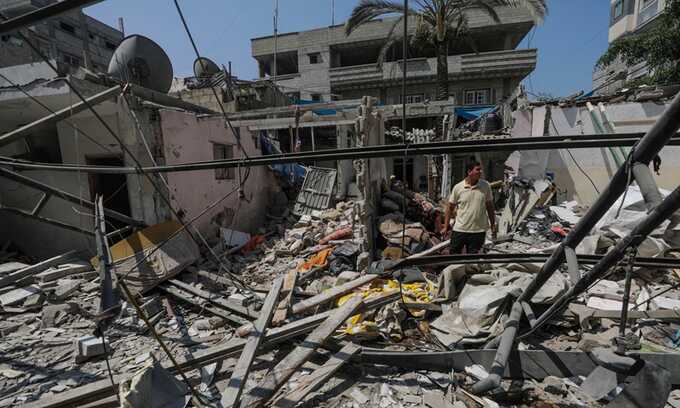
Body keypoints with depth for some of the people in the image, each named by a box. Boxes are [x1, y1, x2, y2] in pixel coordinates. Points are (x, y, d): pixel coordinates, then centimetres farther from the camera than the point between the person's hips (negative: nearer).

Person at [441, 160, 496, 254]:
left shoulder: (486, 186, 0)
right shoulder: (458, 187, -5)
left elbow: (489, 206, 8)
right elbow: (450, 207, 1)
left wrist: (493, 226, 9)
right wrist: (445, 227, 0)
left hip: (478, 231, 1)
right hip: (459, 229, -1)